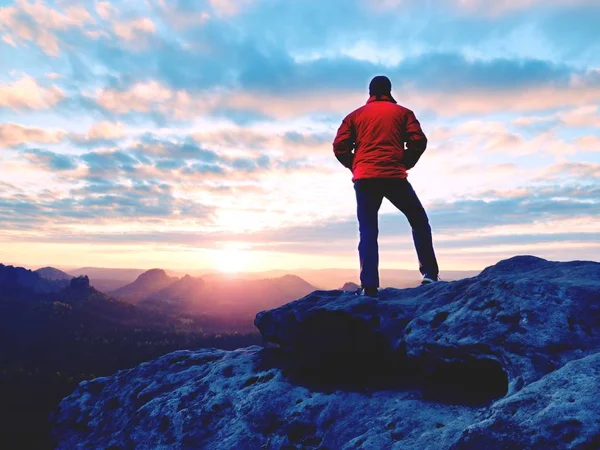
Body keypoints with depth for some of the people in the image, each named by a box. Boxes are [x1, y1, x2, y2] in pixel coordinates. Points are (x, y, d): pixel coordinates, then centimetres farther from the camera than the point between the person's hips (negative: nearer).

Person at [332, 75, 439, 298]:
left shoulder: (355, 115, 15)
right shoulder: (402, 112, 13)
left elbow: (340, 147, 5)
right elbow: (419, 141, 0)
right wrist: (406, 163, 15)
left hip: (364, 179, 1)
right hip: (394, 177, -1)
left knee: (368, 231, 2)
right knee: (419, 221, 15)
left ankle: (369, 286, -9)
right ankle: (429, 273, 6)